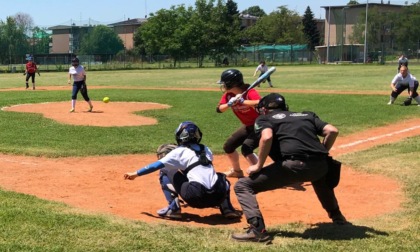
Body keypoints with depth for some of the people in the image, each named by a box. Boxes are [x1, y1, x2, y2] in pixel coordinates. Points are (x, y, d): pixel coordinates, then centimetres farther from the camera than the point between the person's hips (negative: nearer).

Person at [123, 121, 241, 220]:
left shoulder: (179, 151, 8)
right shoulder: (206, 150, 22)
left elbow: (157, 165, 6)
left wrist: (136, 174, 14)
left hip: (196, 198, -4)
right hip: (217, 196, 5)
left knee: (165, 171, 15)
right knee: (221, 177, 41)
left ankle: (173, 207, 0)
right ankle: (227, 208, 17)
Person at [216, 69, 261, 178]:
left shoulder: (250, 92, -27)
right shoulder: (228, 95, -5)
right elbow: (219, 109, -15)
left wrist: (242, 101, -47)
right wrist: (229, 104, -32)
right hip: (247, 126, 9)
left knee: (246, 148, -28)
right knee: (228, 146, 14)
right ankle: (237, 171, 35)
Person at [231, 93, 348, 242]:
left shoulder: (264, 119, 16)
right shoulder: (307, 115, 30)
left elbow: (267, 137, -8)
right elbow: (332, 131, 16)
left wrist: (259, 166, 0)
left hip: (292, 166, -6)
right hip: (320, 165, 6)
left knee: (242, 186, 5)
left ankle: (257, 230, -14)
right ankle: (336, 216, 48)